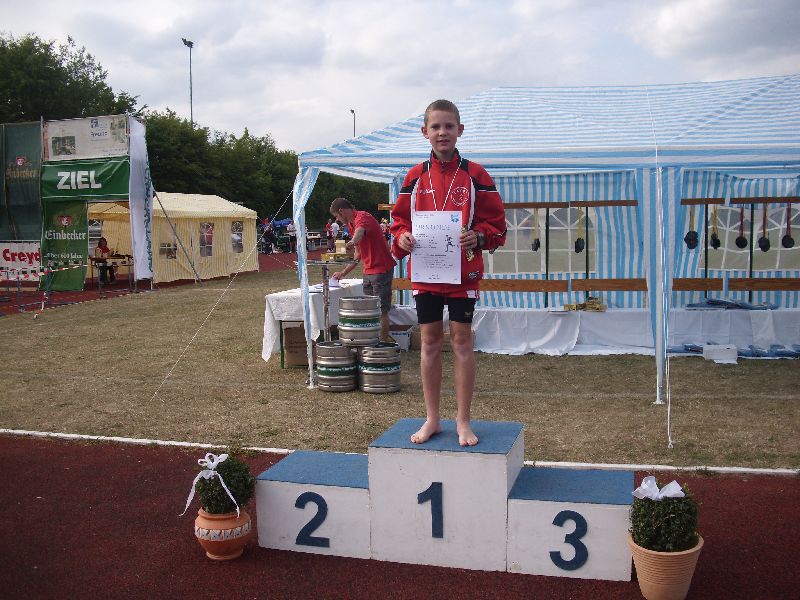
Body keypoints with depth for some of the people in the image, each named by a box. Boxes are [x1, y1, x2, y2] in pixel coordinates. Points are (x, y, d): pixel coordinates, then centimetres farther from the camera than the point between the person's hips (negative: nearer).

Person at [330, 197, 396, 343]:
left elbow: (360, 231, -41)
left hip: (381, 269, -10)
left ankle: (384, 341, -1)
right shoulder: (352, 224, 17)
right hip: (369, 271, 10)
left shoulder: (362, 217, -14)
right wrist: (343, 273, 23)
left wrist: (353, 242, -62)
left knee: (381, 310, -6)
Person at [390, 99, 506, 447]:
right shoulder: (415, 177, 5)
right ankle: (431, 419, 21)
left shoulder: (475, 175, -1)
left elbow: (496, 221, 0)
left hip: (463, 273, -2)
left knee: (461, 340, 3)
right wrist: (402, 236, -10)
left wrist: (478, 236, -20)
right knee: (430, 340, 8)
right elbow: (400, 218, 12)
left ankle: (463, 421, 15)